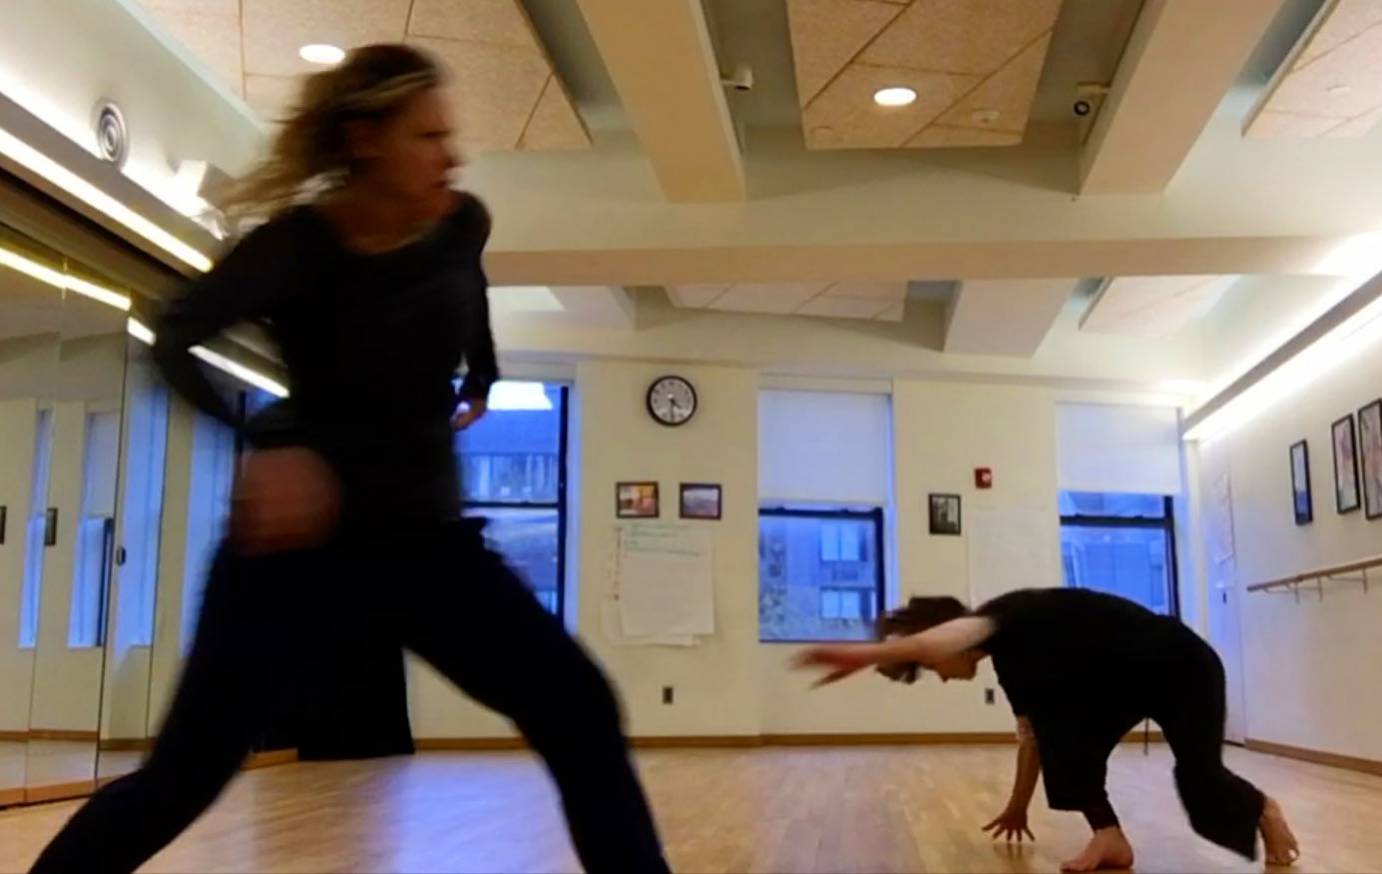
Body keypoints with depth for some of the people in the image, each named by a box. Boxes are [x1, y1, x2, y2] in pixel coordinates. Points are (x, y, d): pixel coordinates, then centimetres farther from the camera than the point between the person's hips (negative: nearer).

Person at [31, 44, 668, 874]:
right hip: (298, 536, -3)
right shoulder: (302, 242, -15)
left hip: (428, 537, 4)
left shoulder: (462, 226, -2)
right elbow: (178, 334, -32)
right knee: (181, 778, -2)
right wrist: (271, 443, -46)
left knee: (581, 713, -11)